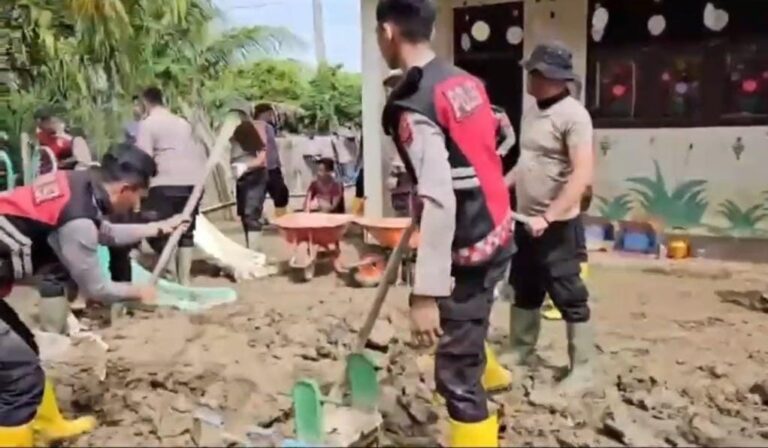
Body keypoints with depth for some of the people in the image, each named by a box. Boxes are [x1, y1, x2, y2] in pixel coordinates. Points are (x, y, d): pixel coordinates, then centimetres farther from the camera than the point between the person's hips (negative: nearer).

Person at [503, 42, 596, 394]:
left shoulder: (572, 115, -16)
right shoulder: (532, 111, 11)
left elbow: (582, 175, -25)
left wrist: (548, 217, -30)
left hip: (557, 226, -9)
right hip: (525, 221, 9)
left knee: (568, 297, 0)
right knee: (524, 291, 18)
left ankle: (581, 370, 13)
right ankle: (520, 353, 34)